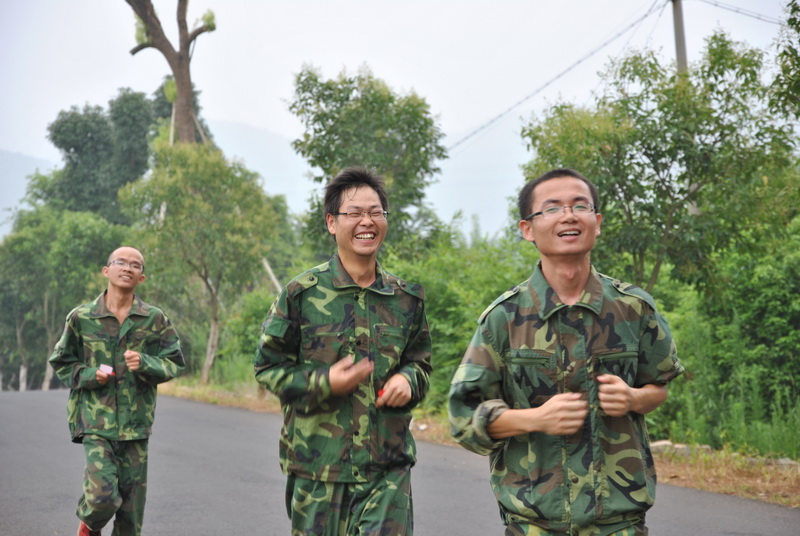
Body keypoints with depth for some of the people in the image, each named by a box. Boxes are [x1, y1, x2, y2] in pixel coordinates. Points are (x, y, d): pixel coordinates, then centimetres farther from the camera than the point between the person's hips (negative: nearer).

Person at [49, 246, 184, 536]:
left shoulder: (155, 319, 2)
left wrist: (145, 363, -15)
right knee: (103, 497, -12)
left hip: (136, 422, 2)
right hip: (96, 421, -1)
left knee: (132, 500, 6)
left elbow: (173, 363, 5)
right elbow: (61, 362, 12)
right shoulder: (81, 317, 2)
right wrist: (89, 375, -8)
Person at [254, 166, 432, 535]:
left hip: (387, 468, 2)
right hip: (317, 466, -1)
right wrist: (324, 383, -17)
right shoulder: (301, 293, -4)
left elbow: (420, 362, 18)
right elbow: (268, 367, 0)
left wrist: (408, 379, -6)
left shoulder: (407, 299, 6)